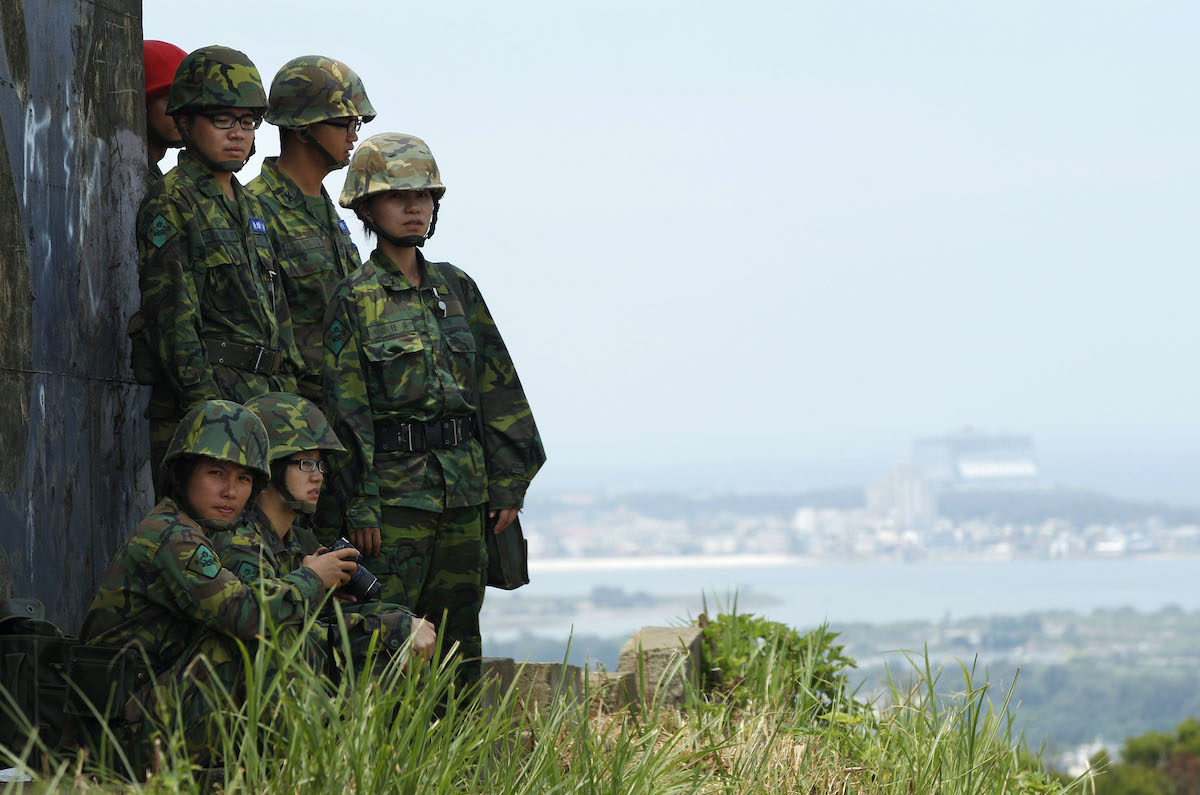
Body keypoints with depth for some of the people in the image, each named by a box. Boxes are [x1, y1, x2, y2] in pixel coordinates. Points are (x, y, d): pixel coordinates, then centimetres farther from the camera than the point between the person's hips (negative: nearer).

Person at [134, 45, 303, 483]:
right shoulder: (169, 203, -5)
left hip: (266, 406, 8)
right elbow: (171, 319, -12)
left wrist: (289, 396, 16)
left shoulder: (249, 207, 21)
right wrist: (206, 405, -18)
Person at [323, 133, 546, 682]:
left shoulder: (456, 288, 12)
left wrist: (508, 482, 6)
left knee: (457, 634, 9)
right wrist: (360, 504, -12)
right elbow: (347, 409, -7)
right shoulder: (355, 299, -3)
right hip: (396, 486, -5)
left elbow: (498, 385, 12)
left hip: (464, 487, 5)